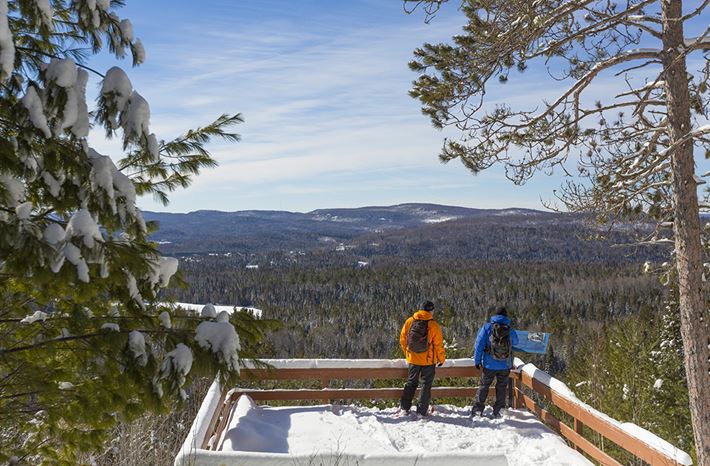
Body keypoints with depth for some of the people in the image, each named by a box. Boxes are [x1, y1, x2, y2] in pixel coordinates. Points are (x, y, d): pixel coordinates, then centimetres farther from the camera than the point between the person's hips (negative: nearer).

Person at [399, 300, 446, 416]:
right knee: (426, 384, 10)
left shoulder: (409, 321, -4)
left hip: (413, 359, 3)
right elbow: (438, 345, -9)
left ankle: (404, 407, 17)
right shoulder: (433, 325, -14)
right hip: (428, 361, -3)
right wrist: (441, 359, 5)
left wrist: (407, 353, 18)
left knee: (411, 383, 18)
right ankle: (422, 411, 10)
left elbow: (402, 339, 4)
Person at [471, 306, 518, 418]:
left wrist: (477, 360, 0)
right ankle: (497, 411, 15)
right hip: (505, 366, 1)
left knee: (484, 386, 11)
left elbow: (479, 344, -9)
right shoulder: (510, 331, -4)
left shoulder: (487, 327, -9)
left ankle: (477, 408, 9)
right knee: (501, 387, 14)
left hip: (489, 365, -1)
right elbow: (515, 342, 17)